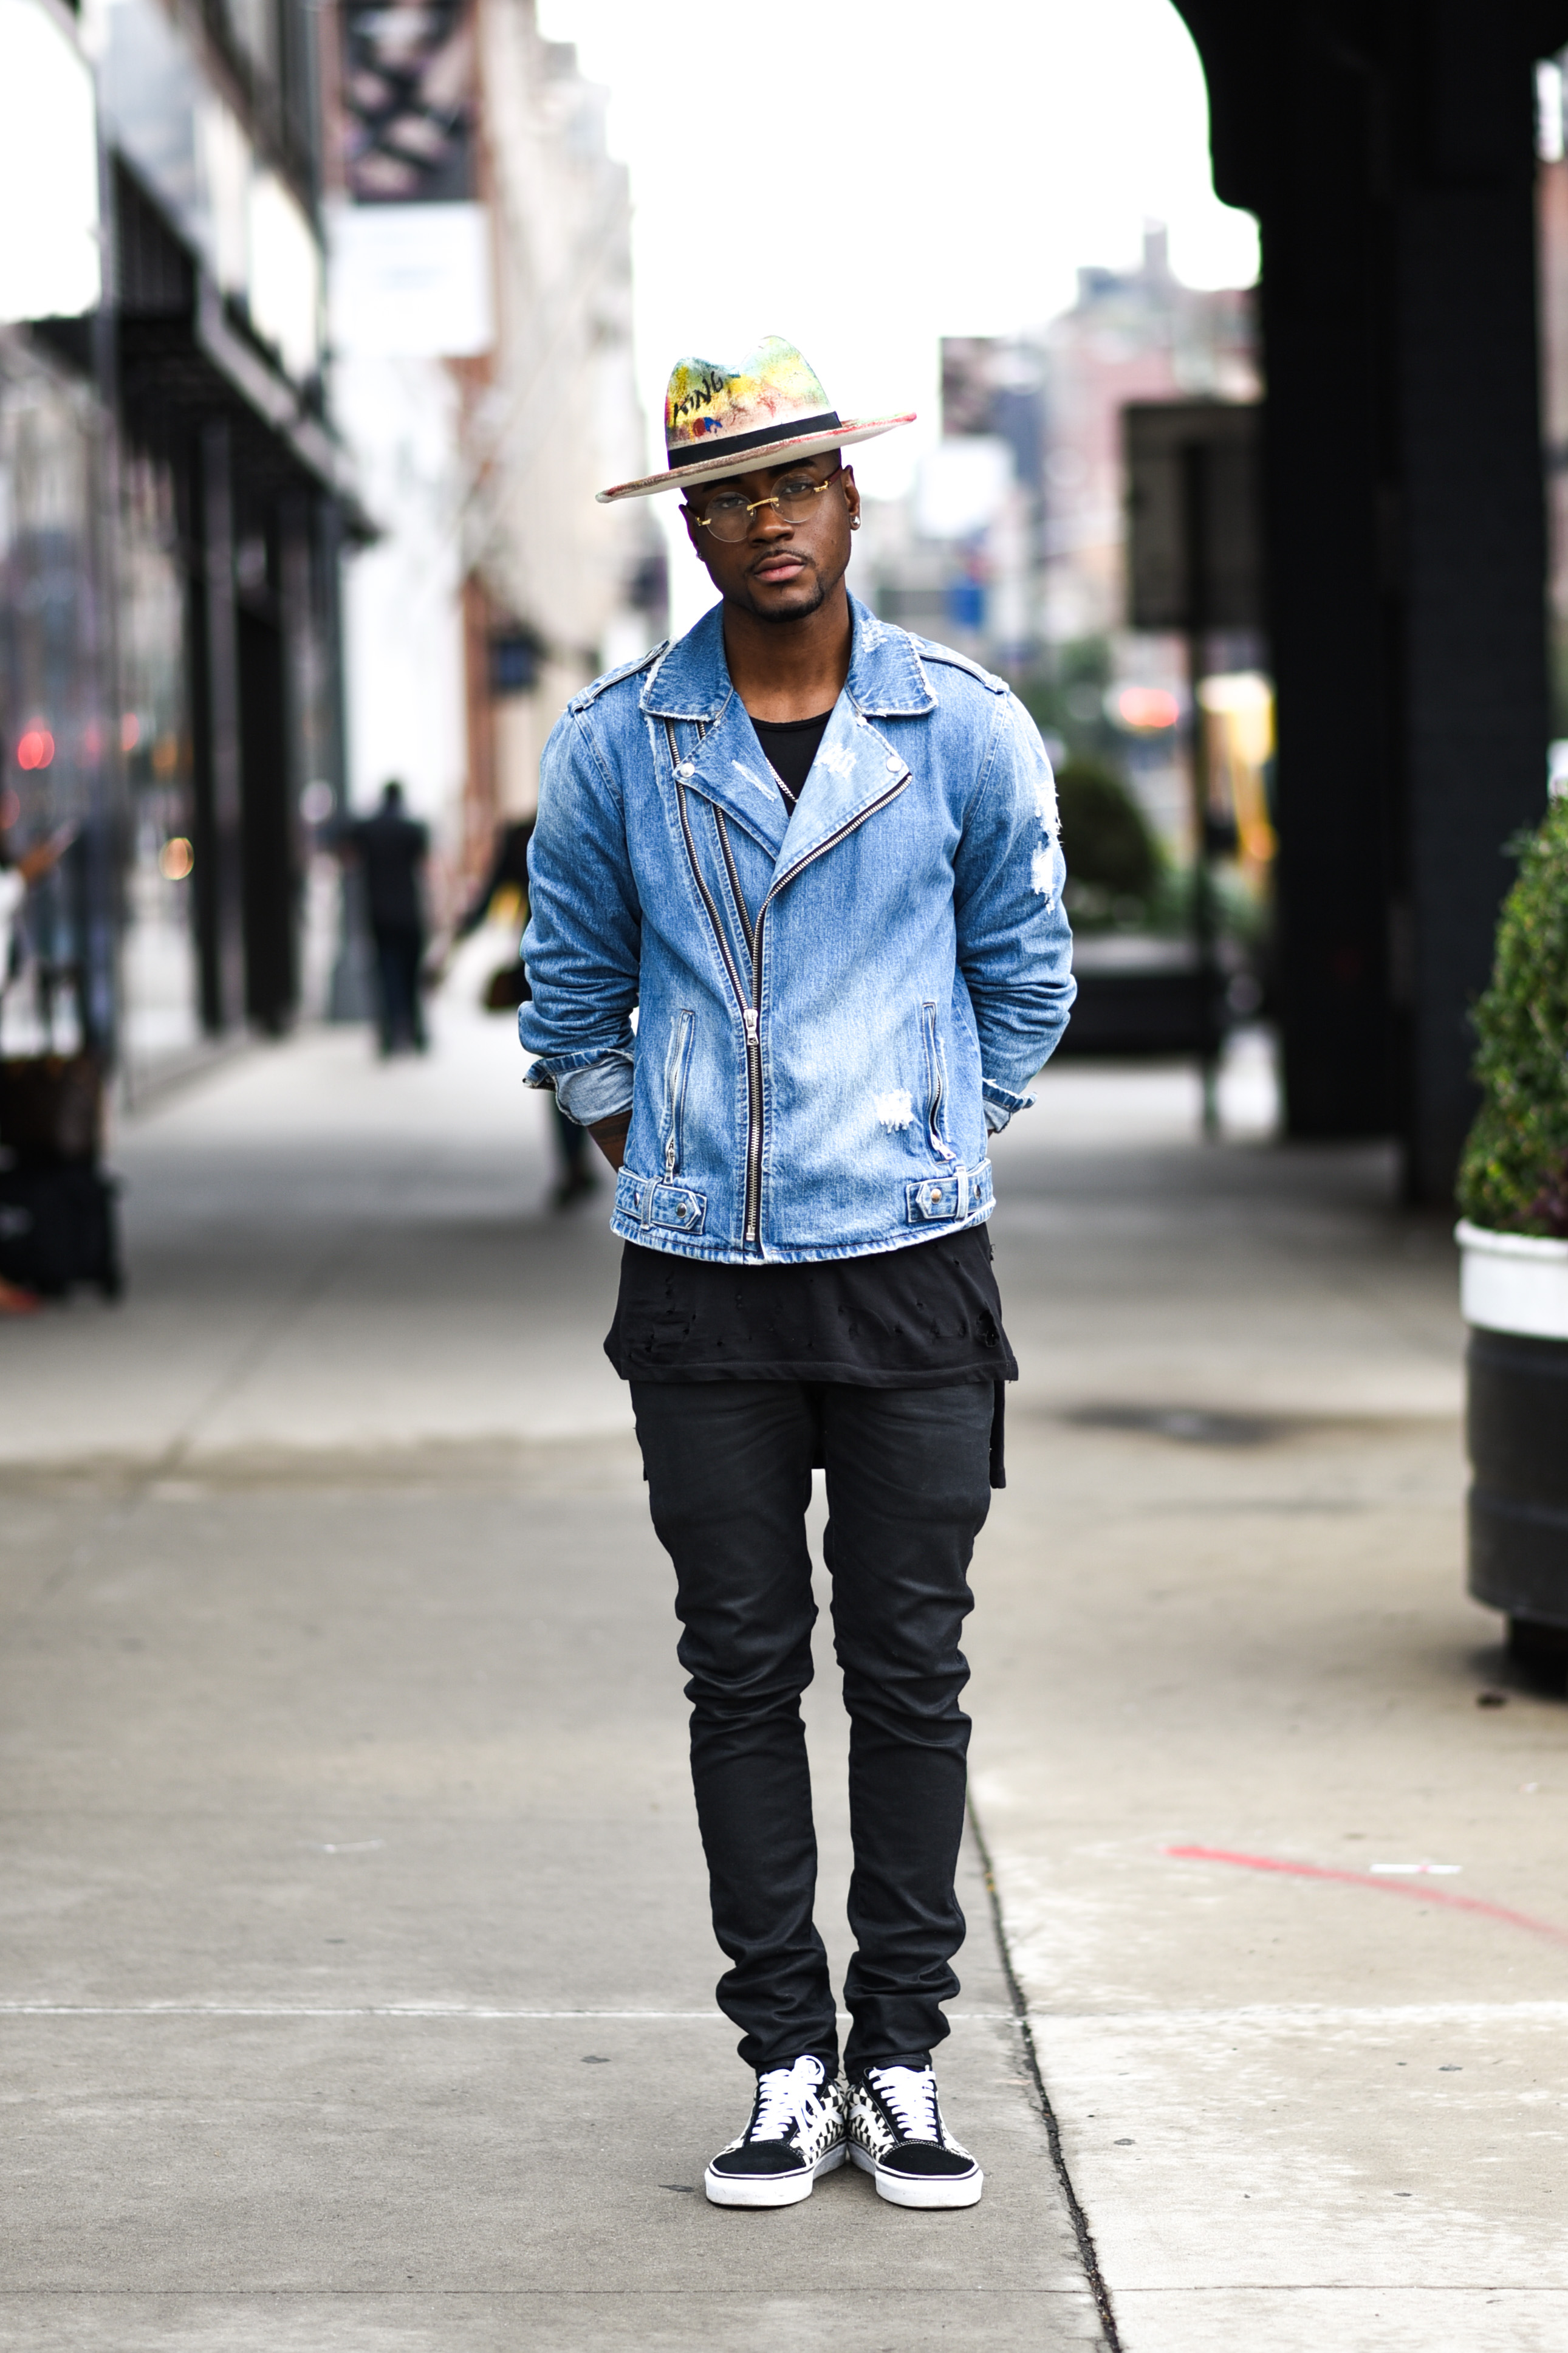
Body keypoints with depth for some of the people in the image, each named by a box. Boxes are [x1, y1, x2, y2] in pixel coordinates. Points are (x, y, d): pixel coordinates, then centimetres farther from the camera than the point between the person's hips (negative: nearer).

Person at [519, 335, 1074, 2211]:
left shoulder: (966, 728, 1)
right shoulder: (613, 745, 1)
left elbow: (1025, 979, 13)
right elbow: (571, 996, 13)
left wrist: (927, 1155, 11)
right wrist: (656, 1166, 9)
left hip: (914, 1274, 0)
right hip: (701, 1283, 0)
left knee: (910, 1672, 3)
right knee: (743, 1675, 4)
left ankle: (903, 2059, 12)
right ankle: (788, 2062, 12)